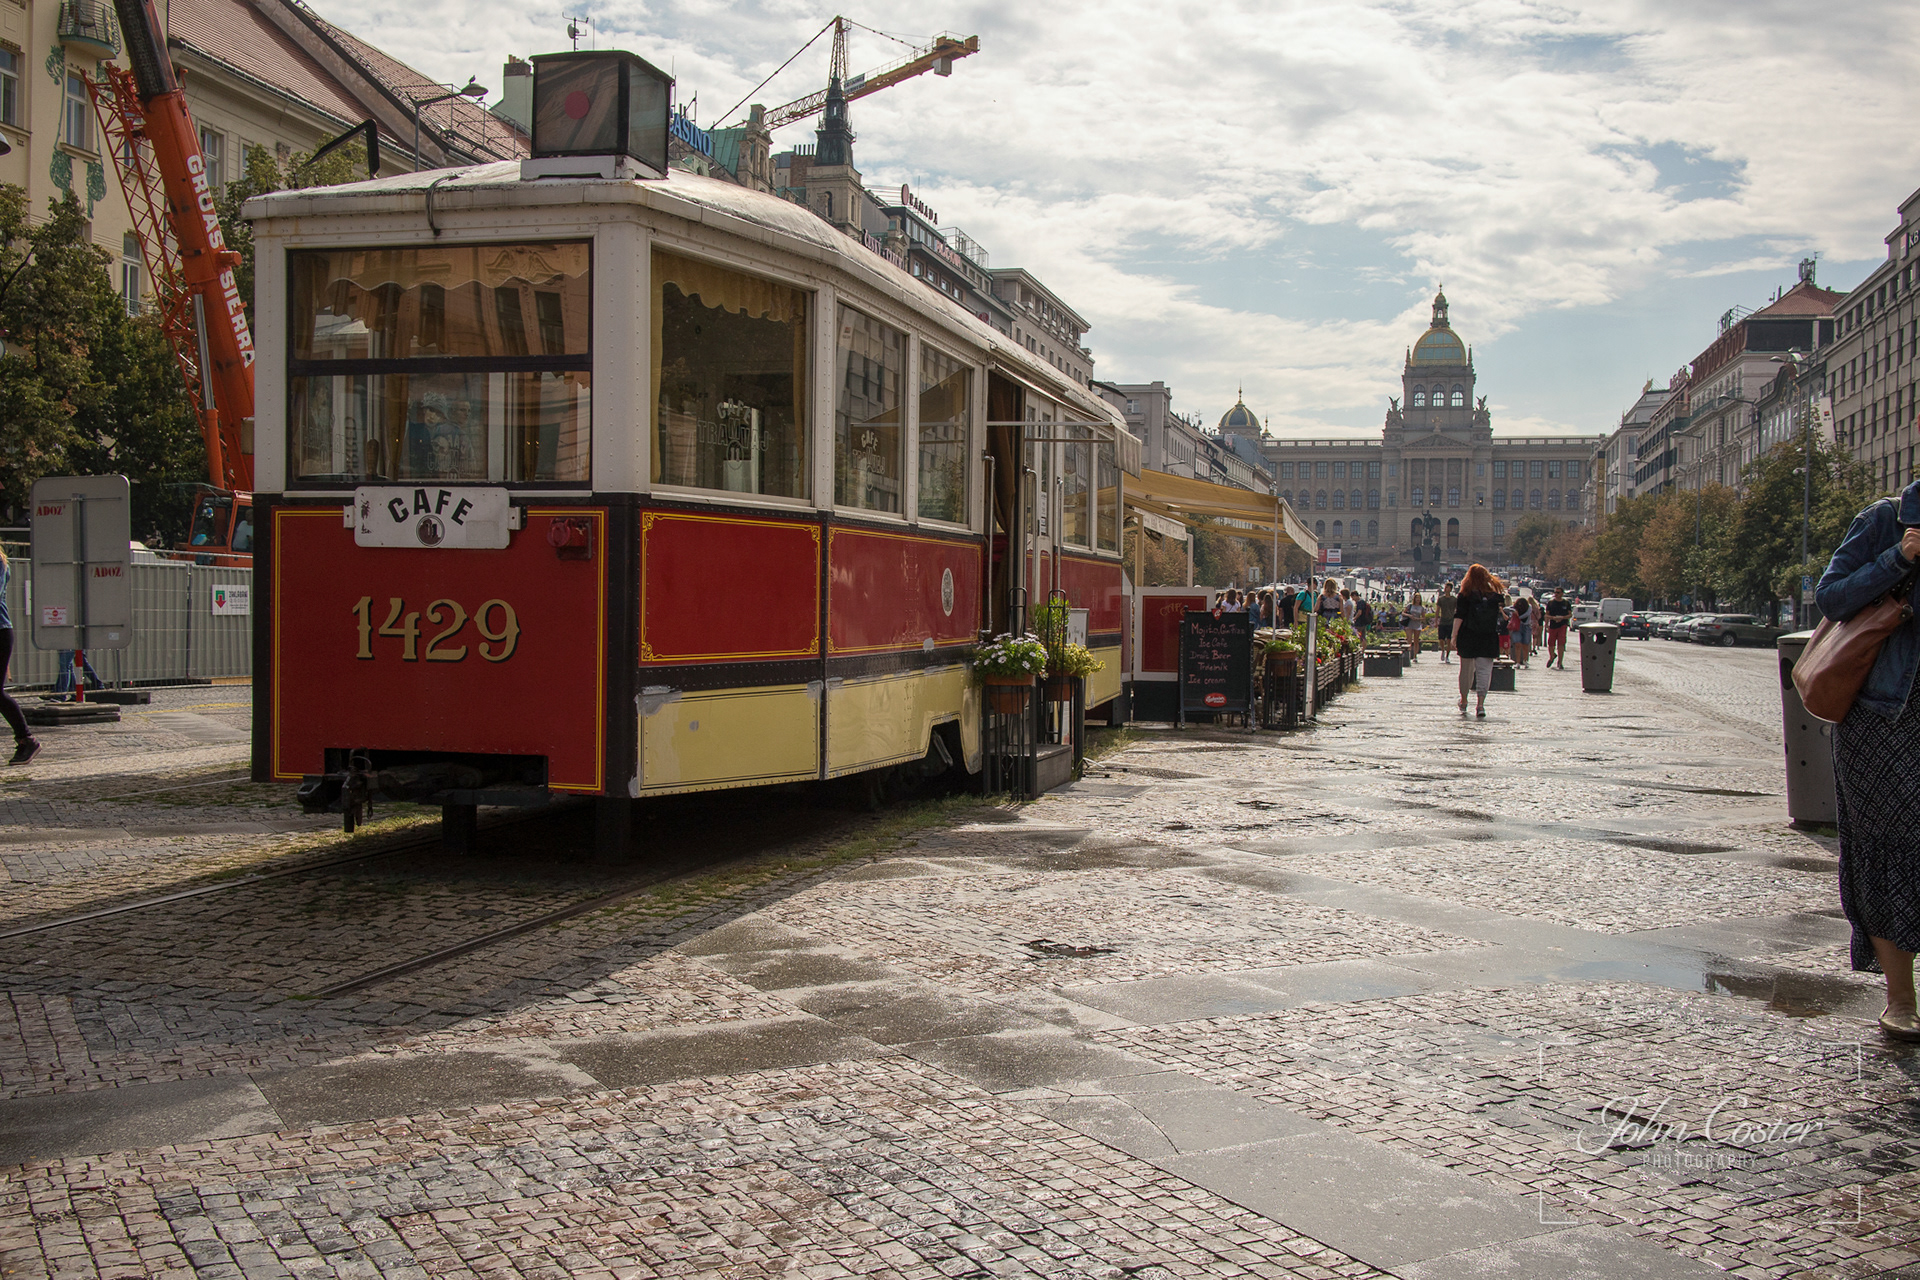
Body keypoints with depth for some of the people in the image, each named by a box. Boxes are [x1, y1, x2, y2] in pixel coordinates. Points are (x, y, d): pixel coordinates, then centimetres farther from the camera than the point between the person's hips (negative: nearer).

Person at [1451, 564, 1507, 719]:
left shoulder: (1465, 595, -4)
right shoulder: (1495, 595, 2)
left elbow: (1459, 617, -8)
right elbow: (1502, 615, 5)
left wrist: (1454, 636, -7)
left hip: (1468, 638, -1)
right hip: (1489, 639, 1)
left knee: (1466, 669, 14)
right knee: (1484, 670, -3)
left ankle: (1463, 701, 27)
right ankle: (1480, 703, -16)